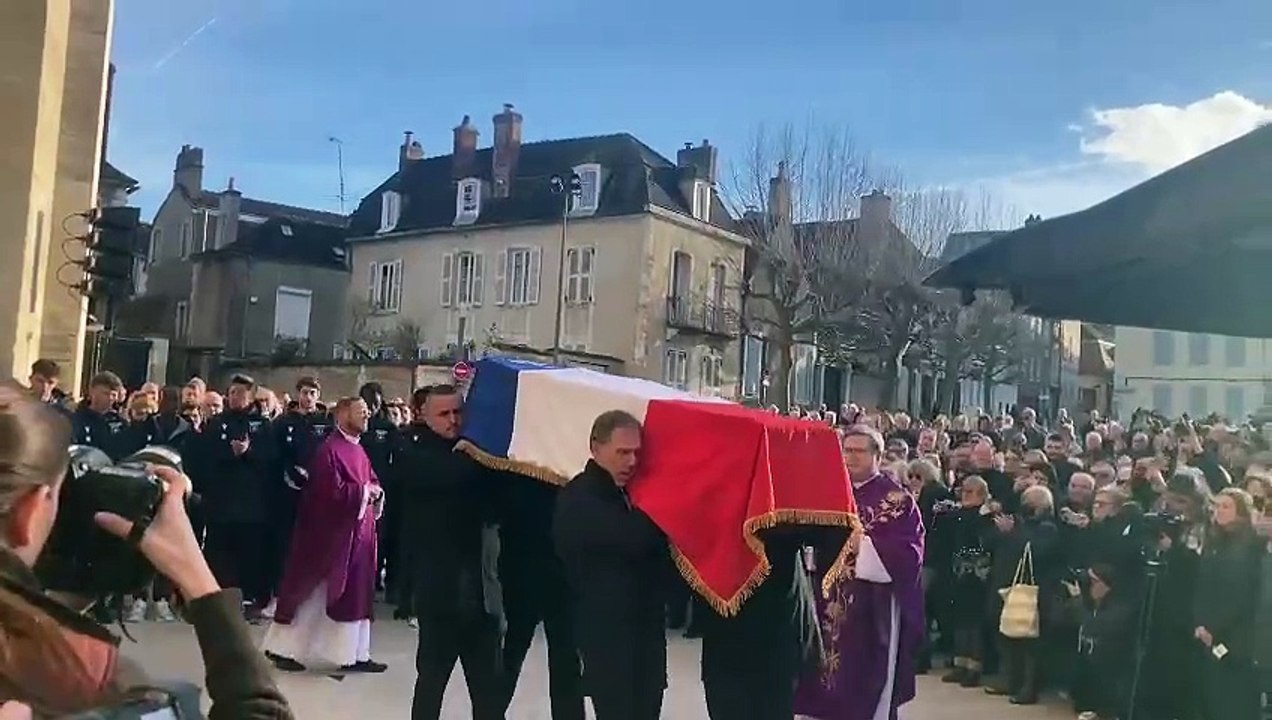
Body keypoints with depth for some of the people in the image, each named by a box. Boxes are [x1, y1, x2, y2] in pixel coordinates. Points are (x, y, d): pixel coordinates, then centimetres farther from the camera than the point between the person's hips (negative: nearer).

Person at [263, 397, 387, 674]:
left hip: (357, 532, 9)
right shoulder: (329, 450, -15)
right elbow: (333, 491, -24)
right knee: (312, 592, 1)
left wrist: (375, 493, -6)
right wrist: (364, 491, -14)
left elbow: (371, 482, 16)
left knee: (354, 595, 10)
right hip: (332, 533, -9)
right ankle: (283, 649, 13)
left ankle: (353, 654, 17)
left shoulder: (358, 450, 13)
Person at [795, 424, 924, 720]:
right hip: (832, 600, 5)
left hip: (874, 606, -5)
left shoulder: (897, 499, -5)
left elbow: (908, 551, -14)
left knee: (870, 686, 1)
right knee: (832, 681, 10)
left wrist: (861, 544, -20)